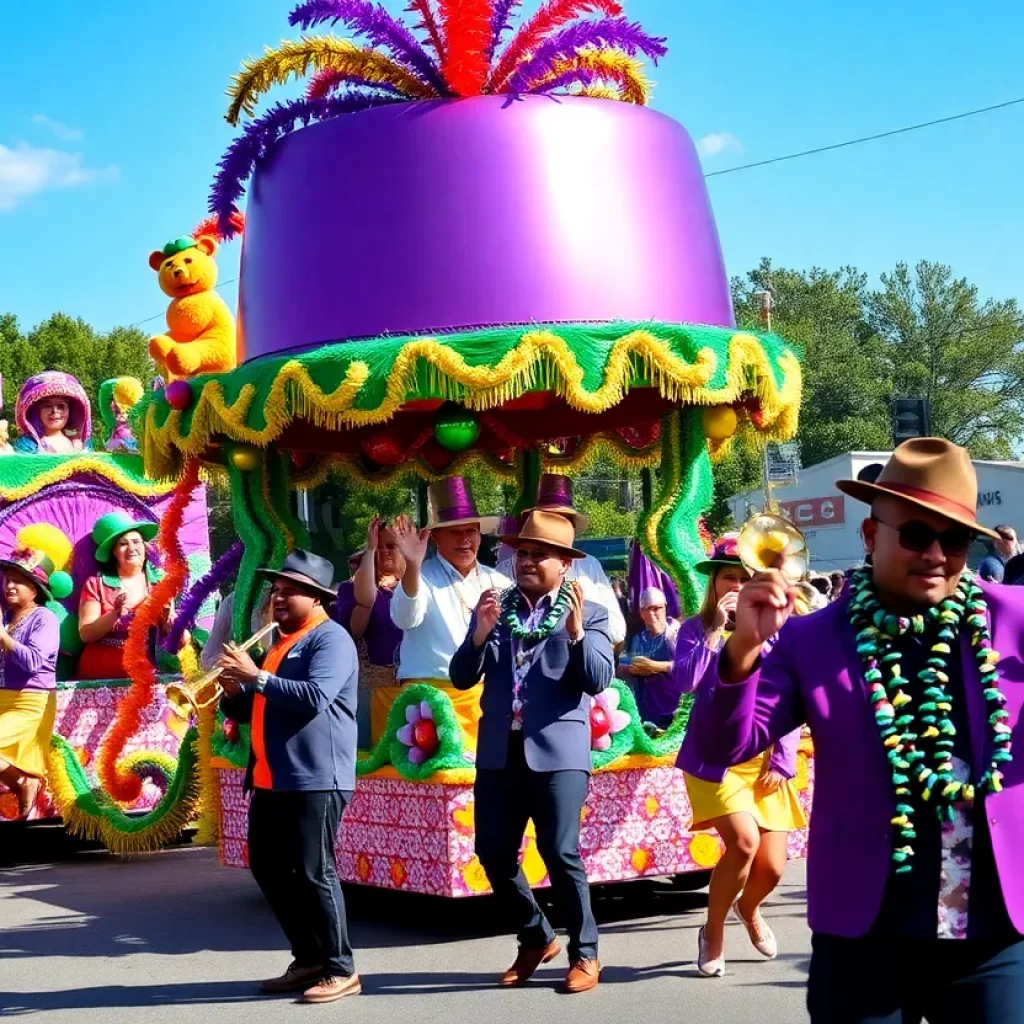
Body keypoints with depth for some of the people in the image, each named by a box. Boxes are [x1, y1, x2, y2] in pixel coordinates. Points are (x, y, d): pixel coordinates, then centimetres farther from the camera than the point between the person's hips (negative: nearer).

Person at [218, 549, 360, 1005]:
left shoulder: (330, 639, -8)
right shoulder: (277, 641, 20)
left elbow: (315, 696, -24)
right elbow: (249, 710, 22)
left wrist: (257, 677, -22)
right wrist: (234, 692, 1)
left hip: (315, 779, -9)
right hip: (270, 779, 9)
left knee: (313, 874, -8)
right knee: (269, 871, 11)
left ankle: (341, 970, 1)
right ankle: (309, 959, 22)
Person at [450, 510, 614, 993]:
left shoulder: (588, 614, 2)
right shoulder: (494, 609, 11)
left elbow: (598, 681, -8)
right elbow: (462, 678, 6)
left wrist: (576, 631, -22)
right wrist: (480, 633, -11)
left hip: (558, 751, -4)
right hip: (499, 751, 4)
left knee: (561, 853, -8)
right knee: (493, 852, 5)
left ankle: (584, 953, 10)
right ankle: (536, 938, 26)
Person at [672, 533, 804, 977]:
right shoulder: (696, 628, -2)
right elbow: (684, 681, -19)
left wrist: (783, 761, -3)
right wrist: (716, 629, -18)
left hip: (764, 761, 3)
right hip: (714, 759, -2)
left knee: (772, 867, 1)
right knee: (743, 842, -24)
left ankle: (749, 909, 40)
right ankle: (713, 933, 2)